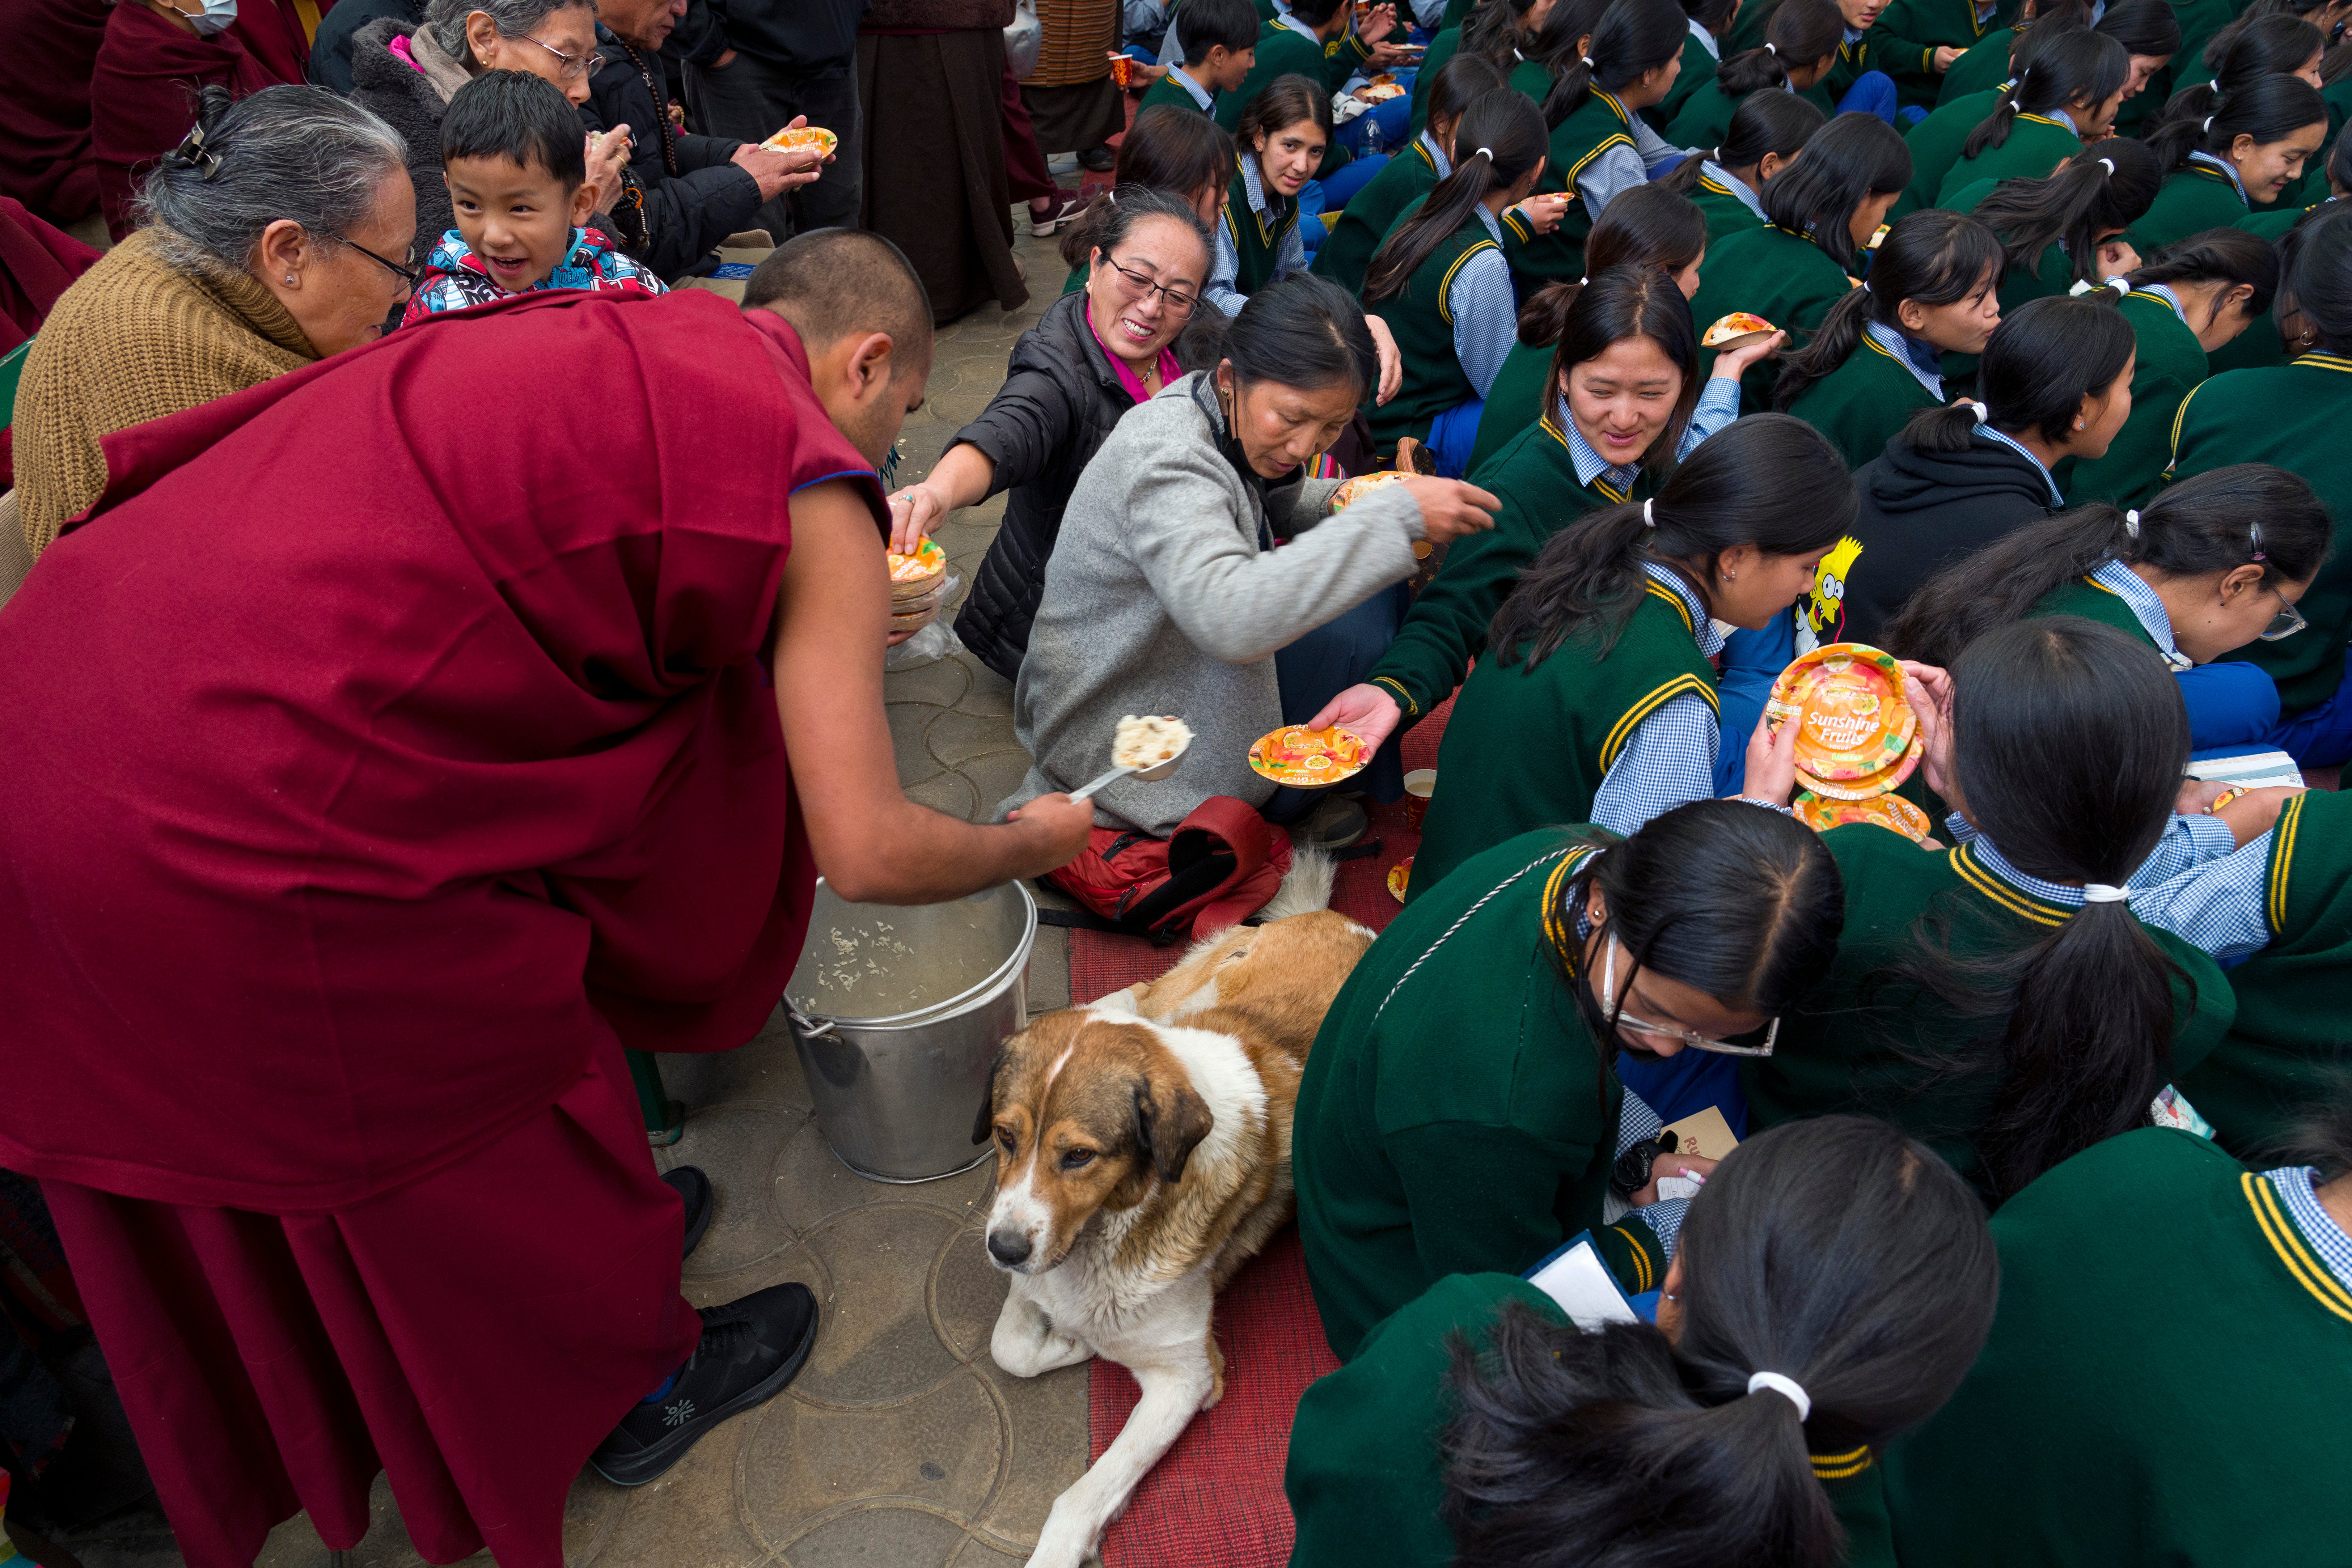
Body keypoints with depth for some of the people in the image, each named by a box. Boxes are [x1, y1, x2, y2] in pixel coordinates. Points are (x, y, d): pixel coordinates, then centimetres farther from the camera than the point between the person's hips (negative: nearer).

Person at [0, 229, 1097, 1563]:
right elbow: (867, 853, -7)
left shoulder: (588, 335, 16)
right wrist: (1035, 843, 14)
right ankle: (636, 1390, 45)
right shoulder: (814, 498, -6)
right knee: (494, 1115, 17)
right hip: (259, 827, -9)